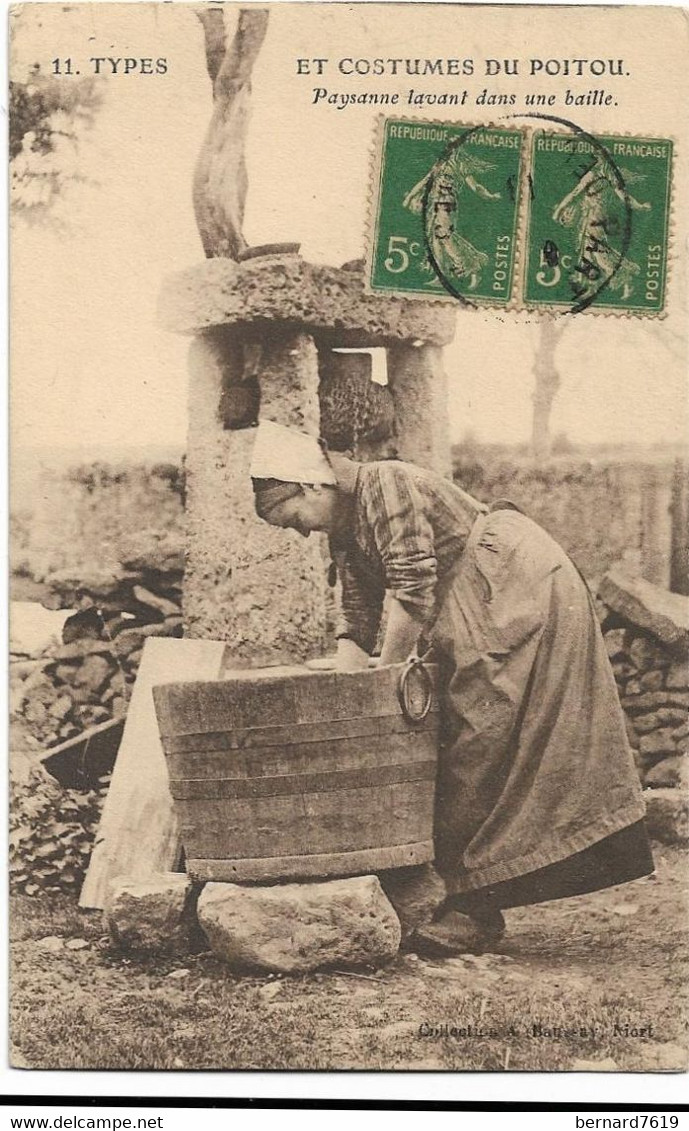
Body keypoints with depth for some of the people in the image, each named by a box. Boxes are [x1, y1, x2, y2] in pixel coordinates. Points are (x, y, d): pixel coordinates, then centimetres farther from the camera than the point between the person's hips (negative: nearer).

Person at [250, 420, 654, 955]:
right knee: (458, 741, 6)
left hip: (519, 588, -10)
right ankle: (470, 898, 10)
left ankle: (475, 909, -8)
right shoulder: (348, 531, 13)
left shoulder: (386, 483, -16)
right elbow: (357, 625, 11)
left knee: (478, 745, -12)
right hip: (475, 617, 10)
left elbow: (412, 590, -22)